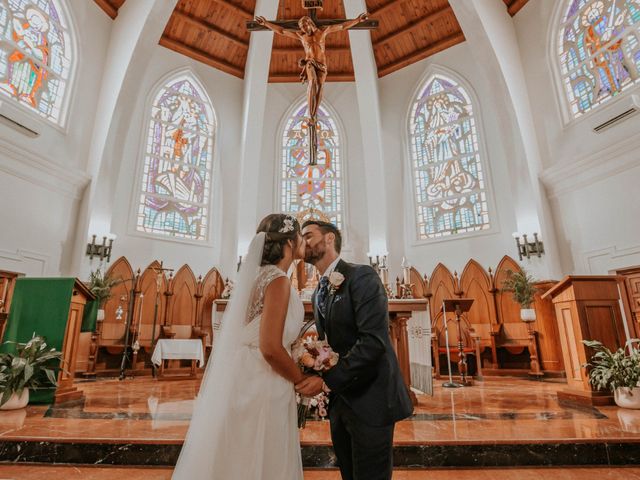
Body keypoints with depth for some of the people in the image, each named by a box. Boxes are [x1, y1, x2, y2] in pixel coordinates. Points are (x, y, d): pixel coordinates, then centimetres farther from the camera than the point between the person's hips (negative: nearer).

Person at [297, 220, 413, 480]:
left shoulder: (361, 276, -14)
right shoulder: (318, 293, 12)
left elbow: (373, 341, -23)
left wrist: (326, 381, -22)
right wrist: (312, 376, -1)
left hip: (370, 400, -7)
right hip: (339, 402, 8)